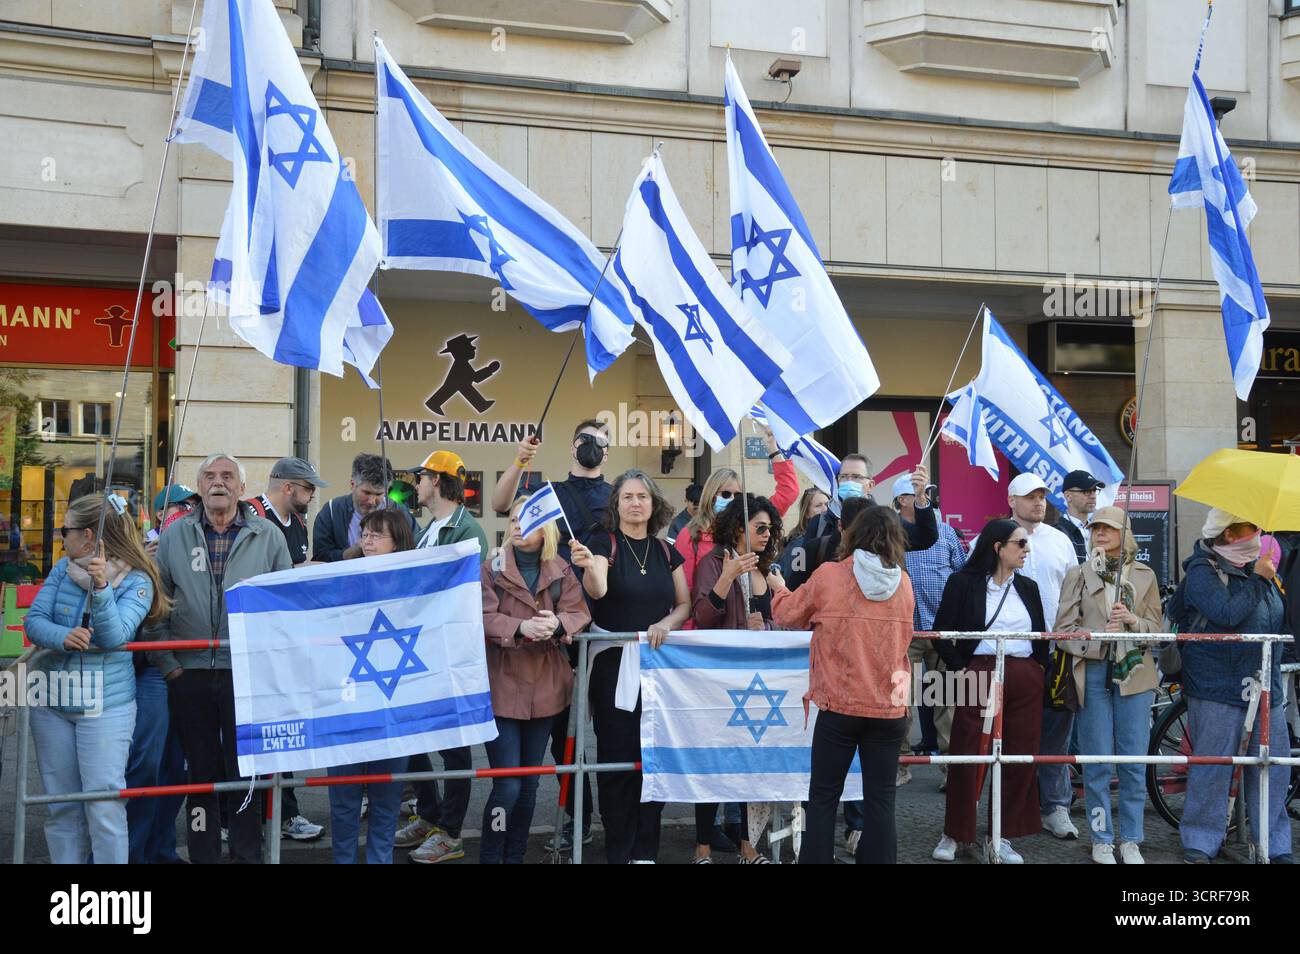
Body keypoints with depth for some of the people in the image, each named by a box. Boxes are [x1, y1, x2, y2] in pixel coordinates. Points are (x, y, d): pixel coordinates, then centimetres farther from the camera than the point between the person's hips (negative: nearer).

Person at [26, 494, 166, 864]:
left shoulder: (137, 581, -8)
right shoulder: (63, 568, 4)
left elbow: (115, 636, -18)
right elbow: (34, 620, -1)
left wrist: (100, 586, -32)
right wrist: (63, 637, -23)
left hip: (106, 705, -5)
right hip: (51, 703, 5)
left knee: (104, 806, -7)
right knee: (61, 806, 12)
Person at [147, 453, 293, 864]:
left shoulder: (268, 536, 3)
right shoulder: (175, 535, 7)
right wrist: (167, 663, -1)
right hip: (189, 673, 2)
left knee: (246, 772, 4)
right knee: (201, 771, 11)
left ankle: (247, 854, 16)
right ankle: (203, 854, 22)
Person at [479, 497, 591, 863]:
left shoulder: (561, 571, 7)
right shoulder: (491, 569, -1)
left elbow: (579, 614, -2)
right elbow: (484, 619, -12)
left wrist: (557, 624, -24)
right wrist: (521, 628, -30)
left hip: (545, 686, 3)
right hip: (502, 685, -3)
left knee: (530, 782, 12)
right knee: (507, 785, -8)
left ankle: (516, 856, 26)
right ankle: (489, 857, 8)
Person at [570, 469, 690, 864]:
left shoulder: (666, 551, 10)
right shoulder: (603, 543, -4)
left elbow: (685, 605, 11)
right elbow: (598, 591, -23)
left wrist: (667, 623, -10)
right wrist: (588, 567, -45)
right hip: (613, 663, -4)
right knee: (617, 756, -3)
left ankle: (646, 850, 14)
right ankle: (619, 852, 6)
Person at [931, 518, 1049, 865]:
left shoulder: (1028, 587, 15)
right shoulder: (963, 582, -1)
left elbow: (1041, 636, 20)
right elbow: (942, 633, -3)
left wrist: (1040, 668, 7)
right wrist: (960, 670, -8)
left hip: (1026, 680, 5)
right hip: (979, 676, -5)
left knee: (1020, 758, 4)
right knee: (967, 756, -4)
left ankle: (1002, 839, 14)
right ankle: (953, 835, 9)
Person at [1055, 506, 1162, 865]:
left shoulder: (1145, 575, 11)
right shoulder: (1078, 575, 7)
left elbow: (1157, 628, 10)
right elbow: (1063, 629, 1)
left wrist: (1132, 620, -10)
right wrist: (1098, 636, -16)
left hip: (1134, 673, 1)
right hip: (1093, 673, -1)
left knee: (1134, 761, 3)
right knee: (1097, 762, 2)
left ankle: (1131, 841, 14)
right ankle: (1102, 839, 13)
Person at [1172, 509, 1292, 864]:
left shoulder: (1258, 566, 14)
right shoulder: (1203, 571, -9)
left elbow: (1279, 619, 27)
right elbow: (1228, 613, -24)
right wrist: (1257, 579, -15)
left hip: (1265, 687, 7)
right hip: (1218, 688, -7)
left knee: (1273, 769, 8)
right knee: (1212, 768, -1)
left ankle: (1275, 846, 20)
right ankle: (1200, 844, 10)